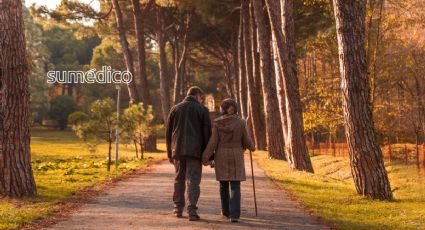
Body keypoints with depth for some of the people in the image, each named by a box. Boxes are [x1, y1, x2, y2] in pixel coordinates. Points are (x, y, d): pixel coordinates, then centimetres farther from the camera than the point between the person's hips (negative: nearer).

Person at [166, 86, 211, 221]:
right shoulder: (202, 110, 1)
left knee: (179, 179, 14)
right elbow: (207, 133, -2)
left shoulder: (175, 109, 12)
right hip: (195, 151, -3)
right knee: (193, 180, -3)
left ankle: (178, 208, 17)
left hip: (178, 150, 3)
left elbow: (168, 133, 12)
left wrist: (169, 153, 16)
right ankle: (191, 210, -11)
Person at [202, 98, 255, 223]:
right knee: (235, 186, -1)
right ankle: (234, 214, -13)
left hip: (221, 157, 1)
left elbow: (213, 142, -10)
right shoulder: (241, 122, -7)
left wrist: (205, 157, -5)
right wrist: (252, 147, 19)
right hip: (236, 157, -1)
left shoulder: (217, 123, -6)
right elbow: (246, 142, -2)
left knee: (223, 184, 16)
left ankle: (226, 211, 26)